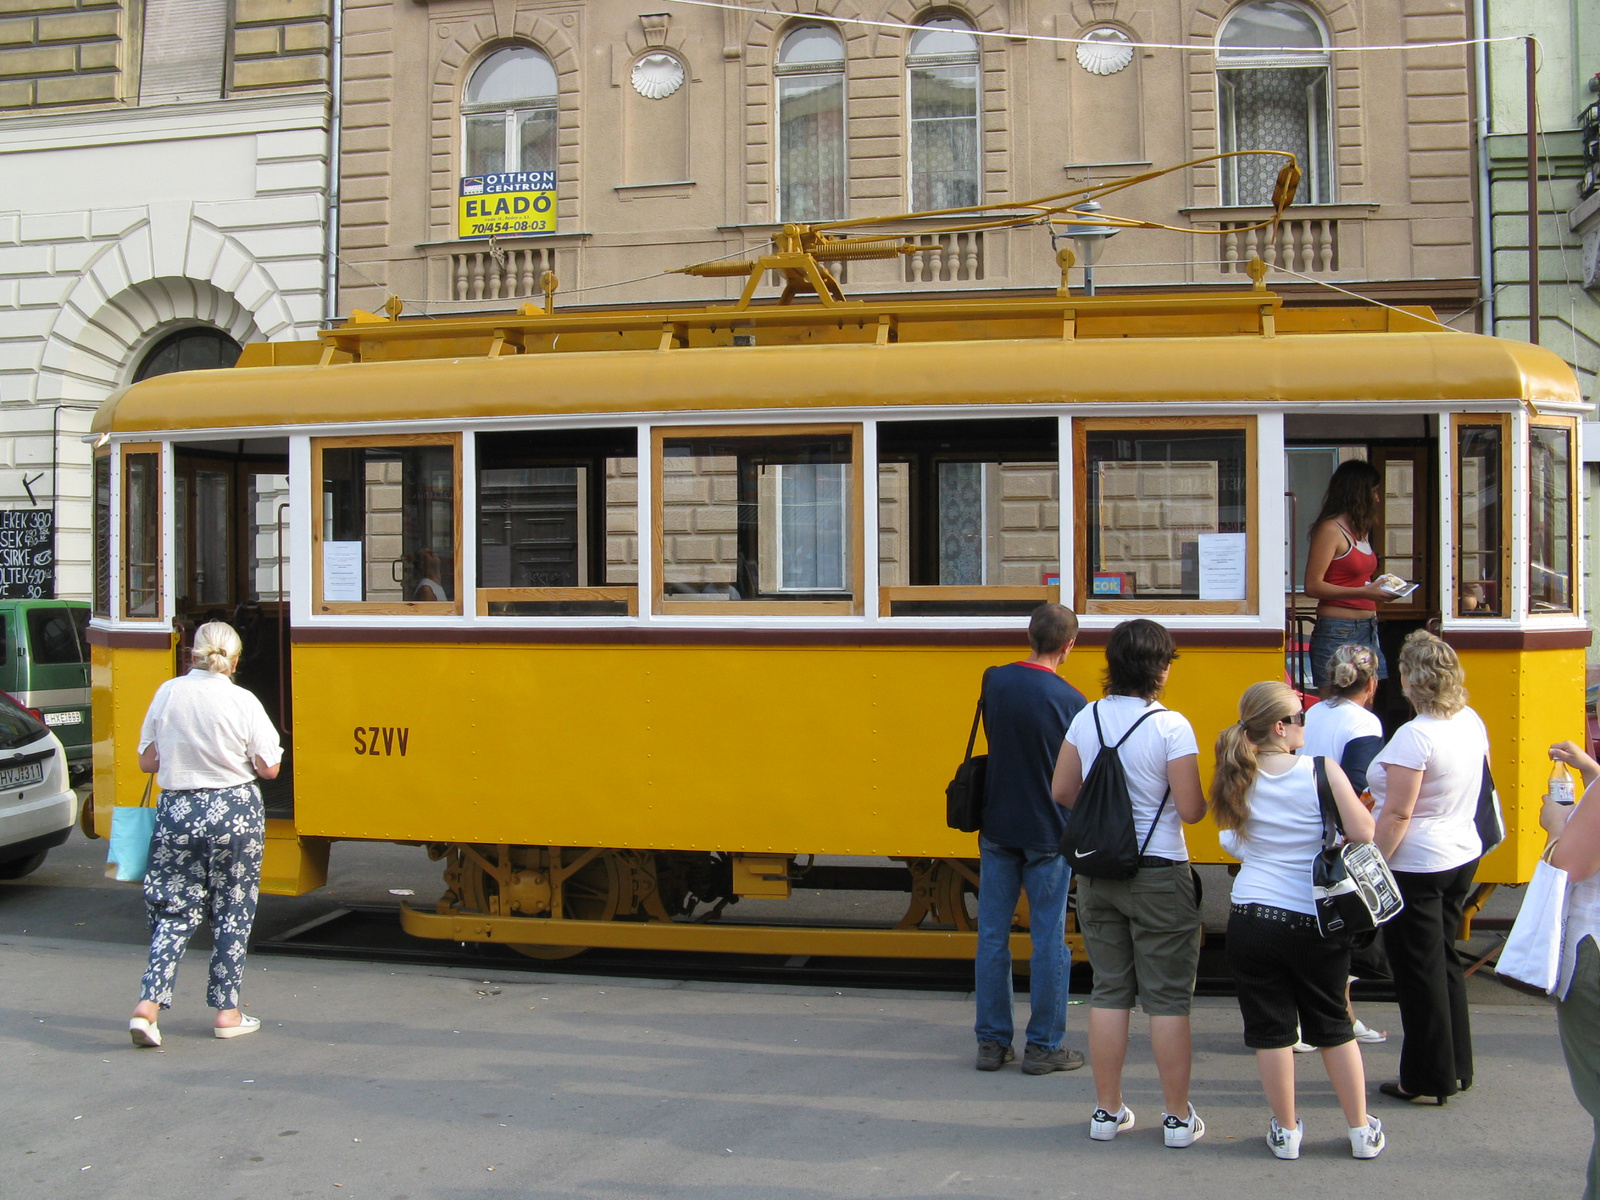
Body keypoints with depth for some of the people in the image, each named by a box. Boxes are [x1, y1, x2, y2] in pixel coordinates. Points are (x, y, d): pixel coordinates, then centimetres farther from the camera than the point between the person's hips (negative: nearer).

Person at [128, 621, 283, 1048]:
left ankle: (149, 1002, -4)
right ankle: (227, 1011, 15)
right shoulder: (243, 702, -10)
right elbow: (269, 768, -5)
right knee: (233, 912, 9)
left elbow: (147, 761, 5)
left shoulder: (168, 694, -2)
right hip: (235, 812, -2)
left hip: (176, 812, 2)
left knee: (175, 910, 10)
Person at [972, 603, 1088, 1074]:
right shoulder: (1069, 700, -13)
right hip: (1048, 833, -4)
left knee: (992, 937, 10)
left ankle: (992, 1041, 15)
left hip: (997, 828, 4)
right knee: (1049, 942, 5)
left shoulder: (993, 682, -2)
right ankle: (1044, 1047, 11)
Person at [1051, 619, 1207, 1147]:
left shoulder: (1086, 718, 1)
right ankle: (1178, 1117, 12)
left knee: (1108, 990, 12)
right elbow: (1191, 809, -14)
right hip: (1159, 876, -5)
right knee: (1168, 998, 5)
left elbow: (1062, 792, 7)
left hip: (1098, 874, 5)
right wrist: (1206, 799, 7)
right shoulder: (1170, 726, -14)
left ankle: (1107, 1111, 19)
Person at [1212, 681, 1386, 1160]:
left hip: (1251, 918, 1)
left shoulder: (1239, 778, 0)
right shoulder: (1320, 770, -12)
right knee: (1333, 1026, 14)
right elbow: (1362, 832, -11)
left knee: (1270, 1029, 10)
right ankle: (1362, 1130, 25)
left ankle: (1286, 1131, 19)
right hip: (1315, 920, -1)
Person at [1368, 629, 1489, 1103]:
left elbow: (1397, 813, -25)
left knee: (1420, 974, 3)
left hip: (1416, 868, -8)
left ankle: (1428, 1081, 14)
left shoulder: (1414, 736, -24)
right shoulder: (1471, 722, 2)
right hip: (1463, 856, 8)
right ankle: (1457, 1068, 29)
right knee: (1445, 962, 20)